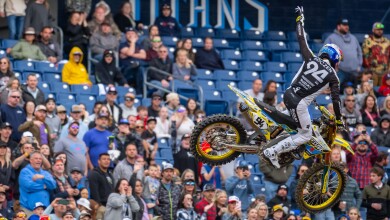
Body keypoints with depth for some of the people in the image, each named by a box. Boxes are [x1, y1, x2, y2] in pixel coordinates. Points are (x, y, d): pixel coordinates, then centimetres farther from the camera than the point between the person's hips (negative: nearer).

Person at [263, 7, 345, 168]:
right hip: (300, 104, -6)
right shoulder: (333, 77, -2)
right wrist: (339, 120, 8)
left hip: (288, 94, 6)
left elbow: (302, 40, 11)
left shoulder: (311, 59, 4)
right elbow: (336, 100, -2)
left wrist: (299, 19, 23)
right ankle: (273, 151, -4)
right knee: (305, 136, 6)